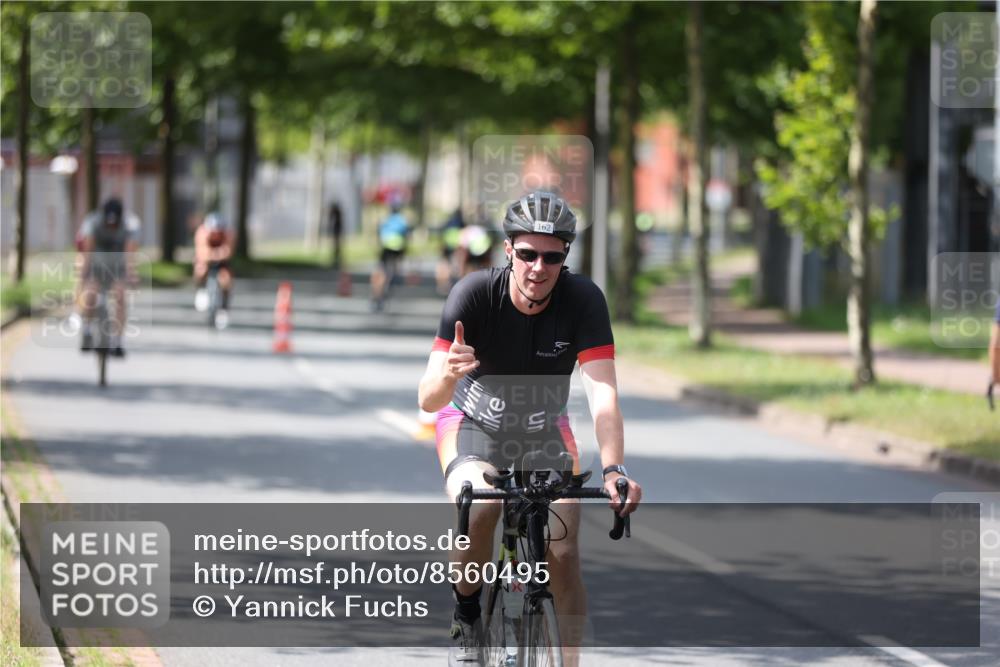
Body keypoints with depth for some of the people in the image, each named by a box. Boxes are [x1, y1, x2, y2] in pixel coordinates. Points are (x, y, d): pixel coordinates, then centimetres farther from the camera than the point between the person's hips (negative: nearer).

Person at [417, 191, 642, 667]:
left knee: (563, 552, -14)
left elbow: (603, 394, -32)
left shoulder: (584, 300, -25)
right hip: (473, 426, -2)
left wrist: (614, 471, -48)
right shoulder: (474, 293, -28)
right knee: (479, 509, -32)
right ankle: (466, 620, -8)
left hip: (544, 432, 2)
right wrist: (448, 374, -57)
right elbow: (428, 400, -32)